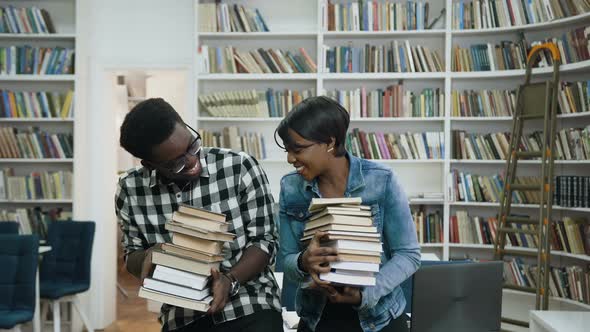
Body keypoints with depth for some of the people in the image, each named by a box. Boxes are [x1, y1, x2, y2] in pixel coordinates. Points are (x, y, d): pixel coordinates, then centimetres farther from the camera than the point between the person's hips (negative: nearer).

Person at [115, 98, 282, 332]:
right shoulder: (130, 190, -5)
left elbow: (264, 240, -6)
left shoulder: (240, 167, -11)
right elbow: (132, 256, 7)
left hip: (251, 310, -2)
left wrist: (230, 281, -20)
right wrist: (149, 257, -15)